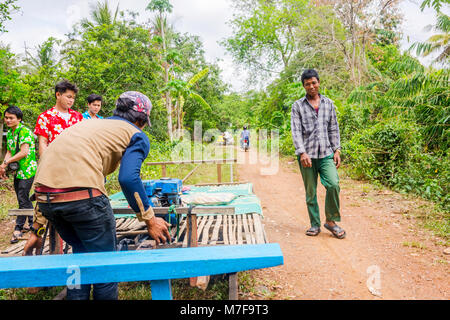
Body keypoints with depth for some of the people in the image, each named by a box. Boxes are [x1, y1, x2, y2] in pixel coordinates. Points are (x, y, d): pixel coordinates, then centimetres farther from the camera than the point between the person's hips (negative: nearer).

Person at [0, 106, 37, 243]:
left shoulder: (24, 131, -13)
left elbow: (24, 152, -20)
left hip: (27, 170, -9)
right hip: (17, 171, 9)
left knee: (22, 199, -6)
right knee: (24, 199, 14)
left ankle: (18, 228, 3)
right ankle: (32, 224, 26)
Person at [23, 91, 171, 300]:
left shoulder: (87, 124, 29)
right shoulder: (137, 135, 10)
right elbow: (128, 178, -12)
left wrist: (37, 228, 30)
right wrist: (150, 220, -1)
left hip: (45, 196, 8)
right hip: (82, 195, -7)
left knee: (81, 253, 28)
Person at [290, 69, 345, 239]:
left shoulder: (329, 103, 14)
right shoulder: (298, 106, 4)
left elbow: (334, 129, 15)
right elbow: (296, 131, -4)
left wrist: (337, 150, 6)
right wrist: (302, 153, -15)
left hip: (326, 153, 2)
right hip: (307, 155, -1)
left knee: (333, 184, -15)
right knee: (310, 192, 3)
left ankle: (331, 220, 4)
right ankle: (315, 224, 17)